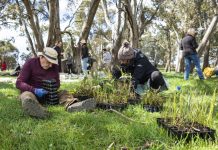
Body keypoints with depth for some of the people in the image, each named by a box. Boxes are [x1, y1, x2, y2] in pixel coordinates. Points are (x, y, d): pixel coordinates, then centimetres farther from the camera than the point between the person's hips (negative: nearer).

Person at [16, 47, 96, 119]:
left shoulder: (54, 66, 2)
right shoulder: (30, 63, -11)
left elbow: (57, 83, 7)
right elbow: (19, 83, -15)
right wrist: (35, 90, -33)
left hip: (47, 94, 5)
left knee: (64, 93, -17)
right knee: (27, 96, -37)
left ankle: (72, 105, -54)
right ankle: (38, 110, -74)